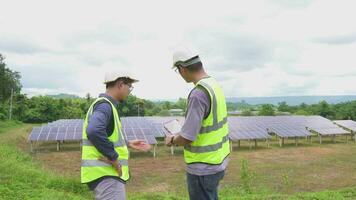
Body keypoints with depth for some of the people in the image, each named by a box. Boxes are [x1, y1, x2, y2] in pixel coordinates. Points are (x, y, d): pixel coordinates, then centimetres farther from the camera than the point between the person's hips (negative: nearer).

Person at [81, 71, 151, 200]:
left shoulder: (106, 105, 17)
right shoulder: (104, 105, -16)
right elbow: (94, 131, -35)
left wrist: (128, 144, 20)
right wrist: (114, 158, -26)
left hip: (107, 172, 11)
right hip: (105, 174, -11)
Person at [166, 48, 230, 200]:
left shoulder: (198, 94, -25)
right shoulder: (214, 85, 3)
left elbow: (186, 138, -26)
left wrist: (172, 140, -5)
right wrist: (179, 135, 17)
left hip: (203, 168, -8)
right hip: (217, 161, 9)